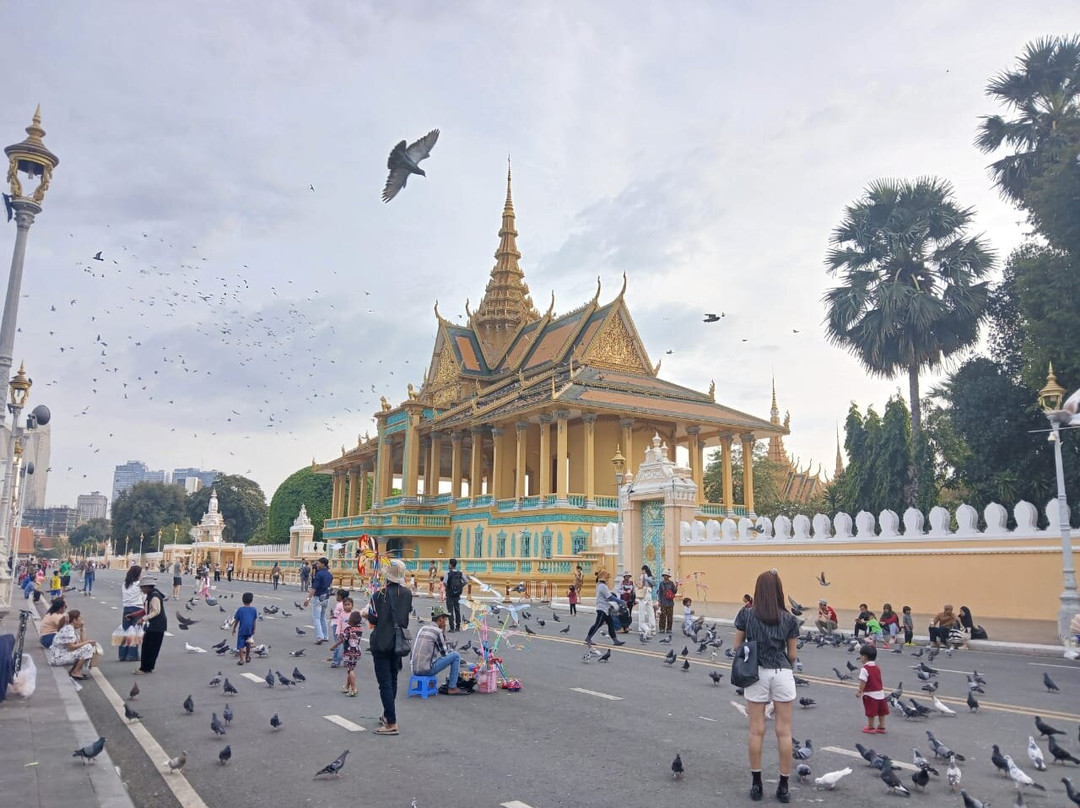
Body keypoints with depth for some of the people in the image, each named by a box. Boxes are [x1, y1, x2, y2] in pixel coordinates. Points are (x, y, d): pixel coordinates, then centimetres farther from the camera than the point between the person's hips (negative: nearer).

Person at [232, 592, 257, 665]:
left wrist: (234, 629, 8)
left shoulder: (240, 609, -10)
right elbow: (255, 621, 2)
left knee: (240, 645, 3)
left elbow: (236, 621, -4)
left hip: (242, 630, -3)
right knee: (248, 644, 21)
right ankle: (247, 657, 33)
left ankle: (241, 660, -3)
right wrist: (254, 630, 12)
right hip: (250, 630, 3)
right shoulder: (254, 609, -3)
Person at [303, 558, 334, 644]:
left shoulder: (319, 574, -17)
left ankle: (319, 637, -16)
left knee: (316, 618, -5)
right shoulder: (330, 574, 7)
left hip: (318, 597, -8)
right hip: (326, 597, 8)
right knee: (323, 618, 18)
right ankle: (324, 636, 20)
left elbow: (314, 588, -22)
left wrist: (308, 598, -23)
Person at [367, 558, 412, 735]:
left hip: (381, 643, -6)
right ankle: (387, 715, 34)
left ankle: (391, 723, -2)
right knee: (392, 680, 19)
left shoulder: (380, 594, -16)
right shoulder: (407, 594, -2)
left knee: (385, 683, -2)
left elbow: (372, 620, -12)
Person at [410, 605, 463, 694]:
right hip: (427, 669, -8)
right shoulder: (437, 631, -8)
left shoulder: (423, 628, 14)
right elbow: (444, 653, 1)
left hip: (414, 669, 8)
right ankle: (452, 688, 5)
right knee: (456, 655, 2)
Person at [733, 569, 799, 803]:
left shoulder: (746, 615, -4)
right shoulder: (789, 619, -3)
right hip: (782, 674, 0)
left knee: (757, 730, 8)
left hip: (756, 674, 0)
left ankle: (756, 784, 16)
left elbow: (737, 647, 3)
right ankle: (783, 786, 16)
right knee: (784, 731, 8)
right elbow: (792, 654, 3)